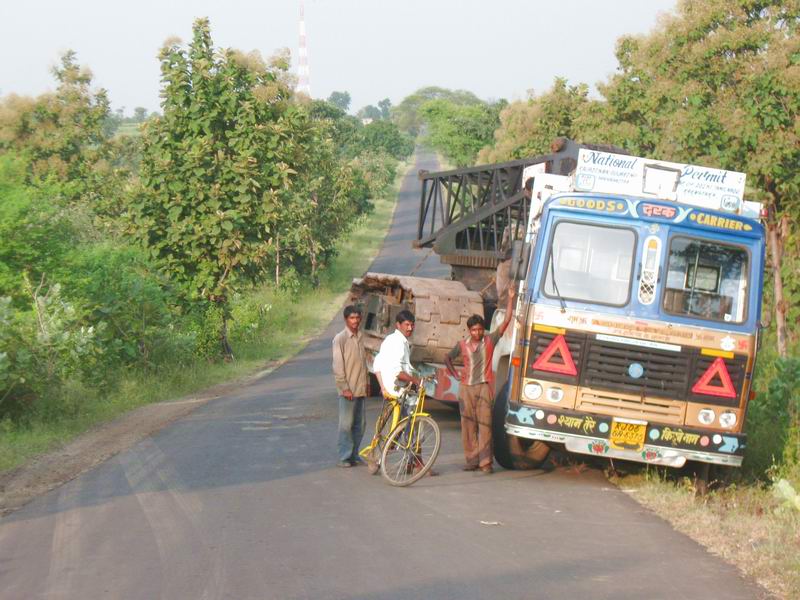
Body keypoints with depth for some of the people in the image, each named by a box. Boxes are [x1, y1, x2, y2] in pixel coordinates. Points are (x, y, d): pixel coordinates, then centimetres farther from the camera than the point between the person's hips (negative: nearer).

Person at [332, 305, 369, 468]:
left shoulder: (360, 337, 12)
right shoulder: (340, 339, -9)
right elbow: (338, 366, -11)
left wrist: (366, 383, 16)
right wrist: (344, 388, -15)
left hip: (360, 389, 7)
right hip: (348, 391, -7)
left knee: (360, 424, 9)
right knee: (346, 424, -4)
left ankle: (354, 455, 18)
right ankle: (344, 457, 1)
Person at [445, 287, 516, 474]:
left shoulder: (490, 340, 3)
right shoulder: (462, 345, 9)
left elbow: (507, 321, -2)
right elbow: (448, 358, 25)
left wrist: (511, 299, -7)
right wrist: (455, 374, 13)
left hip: (485, 386, -2)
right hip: (466, 388, 2)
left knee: (485, 424, -8)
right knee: (468, 425, 3)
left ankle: (485, 462, -9)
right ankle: (472, 460, 9)